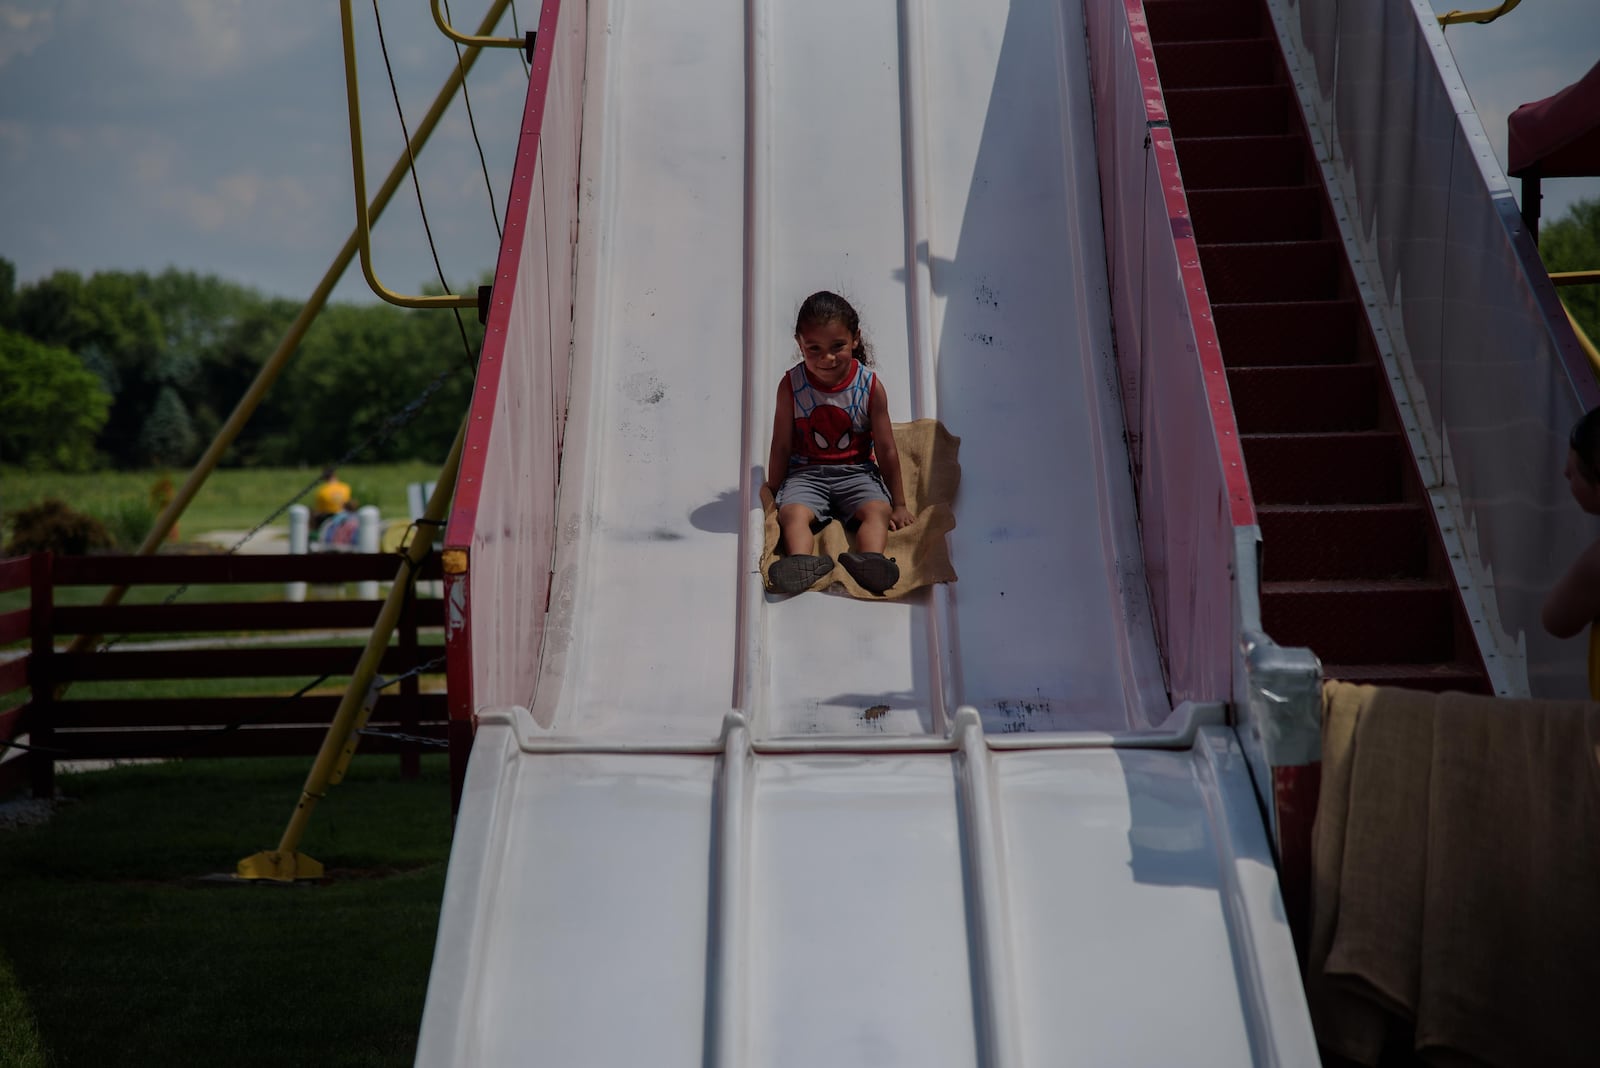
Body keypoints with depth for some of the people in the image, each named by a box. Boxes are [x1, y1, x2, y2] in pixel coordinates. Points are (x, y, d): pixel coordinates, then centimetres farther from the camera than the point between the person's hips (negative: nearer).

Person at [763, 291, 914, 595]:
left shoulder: (870, 386, -4)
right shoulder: (791, 385, -5)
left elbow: (886, 450, 2)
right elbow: (781, 448, 3)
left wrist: (899, 504, 5)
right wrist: (772, 496, 6)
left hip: (857, 472, 0)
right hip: (806, 472, 0)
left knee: (877, 510, -29)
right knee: (792, 513, -30)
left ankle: (870, 559, -56)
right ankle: (802, 562, -56)